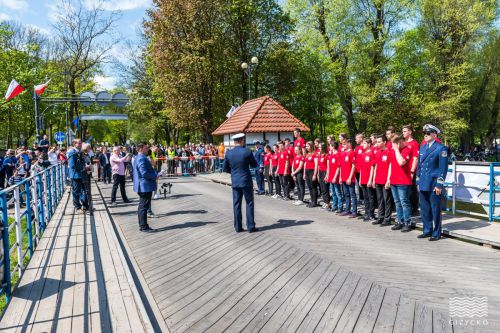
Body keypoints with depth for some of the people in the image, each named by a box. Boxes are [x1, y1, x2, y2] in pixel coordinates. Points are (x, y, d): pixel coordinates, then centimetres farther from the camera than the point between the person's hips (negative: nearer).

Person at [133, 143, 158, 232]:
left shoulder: (138, 158, 15)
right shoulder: (141, 159, -19)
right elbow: (144, 173, -25)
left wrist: (154, 174, 15)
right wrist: (155, 176, -12)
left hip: (142, 186, 11)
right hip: (145, 186, -11)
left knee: (142, 206, 15)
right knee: (144, 206, -5)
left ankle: (142, 225, 23)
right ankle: (144, 226, 1)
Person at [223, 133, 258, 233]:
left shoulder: (229, 153, -2)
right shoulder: (247, 151, -12)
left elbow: (225, 168, 5)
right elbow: (254, 165, -1)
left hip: (235, 182, 3)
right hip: (246, 181, -3)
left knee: (236, 204, 9)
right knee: (249, 203, 7)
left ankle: (238, 227, 15)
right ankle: (250, 226, 8)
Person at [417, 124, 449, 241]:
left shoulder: (441, 148, -6)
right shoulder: (422, 148, 14)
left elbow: (443, 168, -9)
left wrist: (439, 184, -13)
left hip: (434, 185, -6)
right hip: (423, 184, 6)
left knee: (435, 210, 2)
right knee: (424, 209, 12)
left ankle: (436, 233, 12)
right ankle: (427, 231, 23)